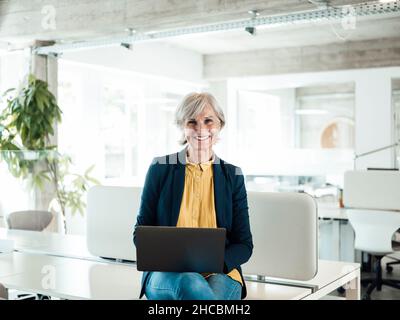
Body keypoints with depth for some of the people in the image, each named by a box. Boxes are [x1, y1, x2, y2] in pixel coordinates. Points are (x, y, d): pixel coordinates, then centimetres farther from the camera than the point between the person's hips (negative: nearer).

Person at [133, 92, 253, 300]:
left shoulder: (233, 176, 6)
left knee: (216, 289, -36)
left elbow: (244, 245, 6)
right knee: (189, 283, -36)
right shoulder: (160, 168, 4)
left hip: (219, 273, 0)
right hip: (166, 273, 0)